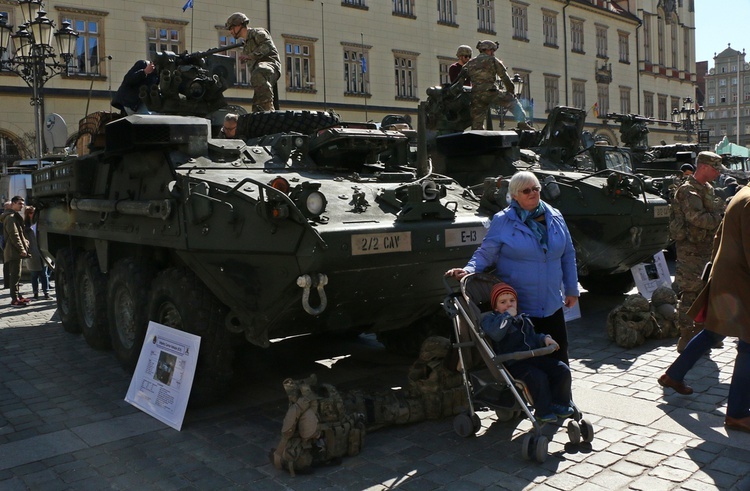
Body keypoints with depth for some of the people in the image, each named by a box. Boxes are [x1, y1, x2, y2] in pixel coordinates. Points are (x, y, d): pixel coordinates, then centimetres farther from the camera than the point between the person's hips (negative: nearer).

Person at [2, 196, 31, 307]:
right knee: (15, 275, -8)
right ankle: (14, 299, -6)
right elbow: (14, 235, -20)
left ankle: (17, 296, 21)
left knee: (15, 275, 14)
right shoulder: (11, 217, -13)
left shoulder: (16, 216, 20)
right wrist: (22, 249, -20)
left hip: (16, 252, 11)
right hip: (14, 252, -11)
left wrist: (25, 243, 12)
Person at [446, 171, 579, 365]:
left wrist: (572, 290, 14)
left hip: (552, 306, 4)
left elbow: (568, 255, 14)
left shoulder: (555, 218, 7)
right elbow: (485, 254, -2)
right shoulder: (502, 221, -6)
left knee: (559, 360, 11)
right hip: (517, 307, -4)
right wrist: (468, 270, -21)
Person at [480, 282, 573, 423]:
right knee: (539, 377, -30)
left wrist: (544, 338, 10)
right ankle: (543, 411, -9)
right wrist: (508, 315, -18)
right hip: (513, 363, -8)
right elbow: (495, 333, -28)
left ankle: (559, 403, 12)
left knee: (563, 370, -5)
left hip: (533, 356, 8)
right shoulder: (491, 319, -3)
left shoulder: (523, 319, 22)